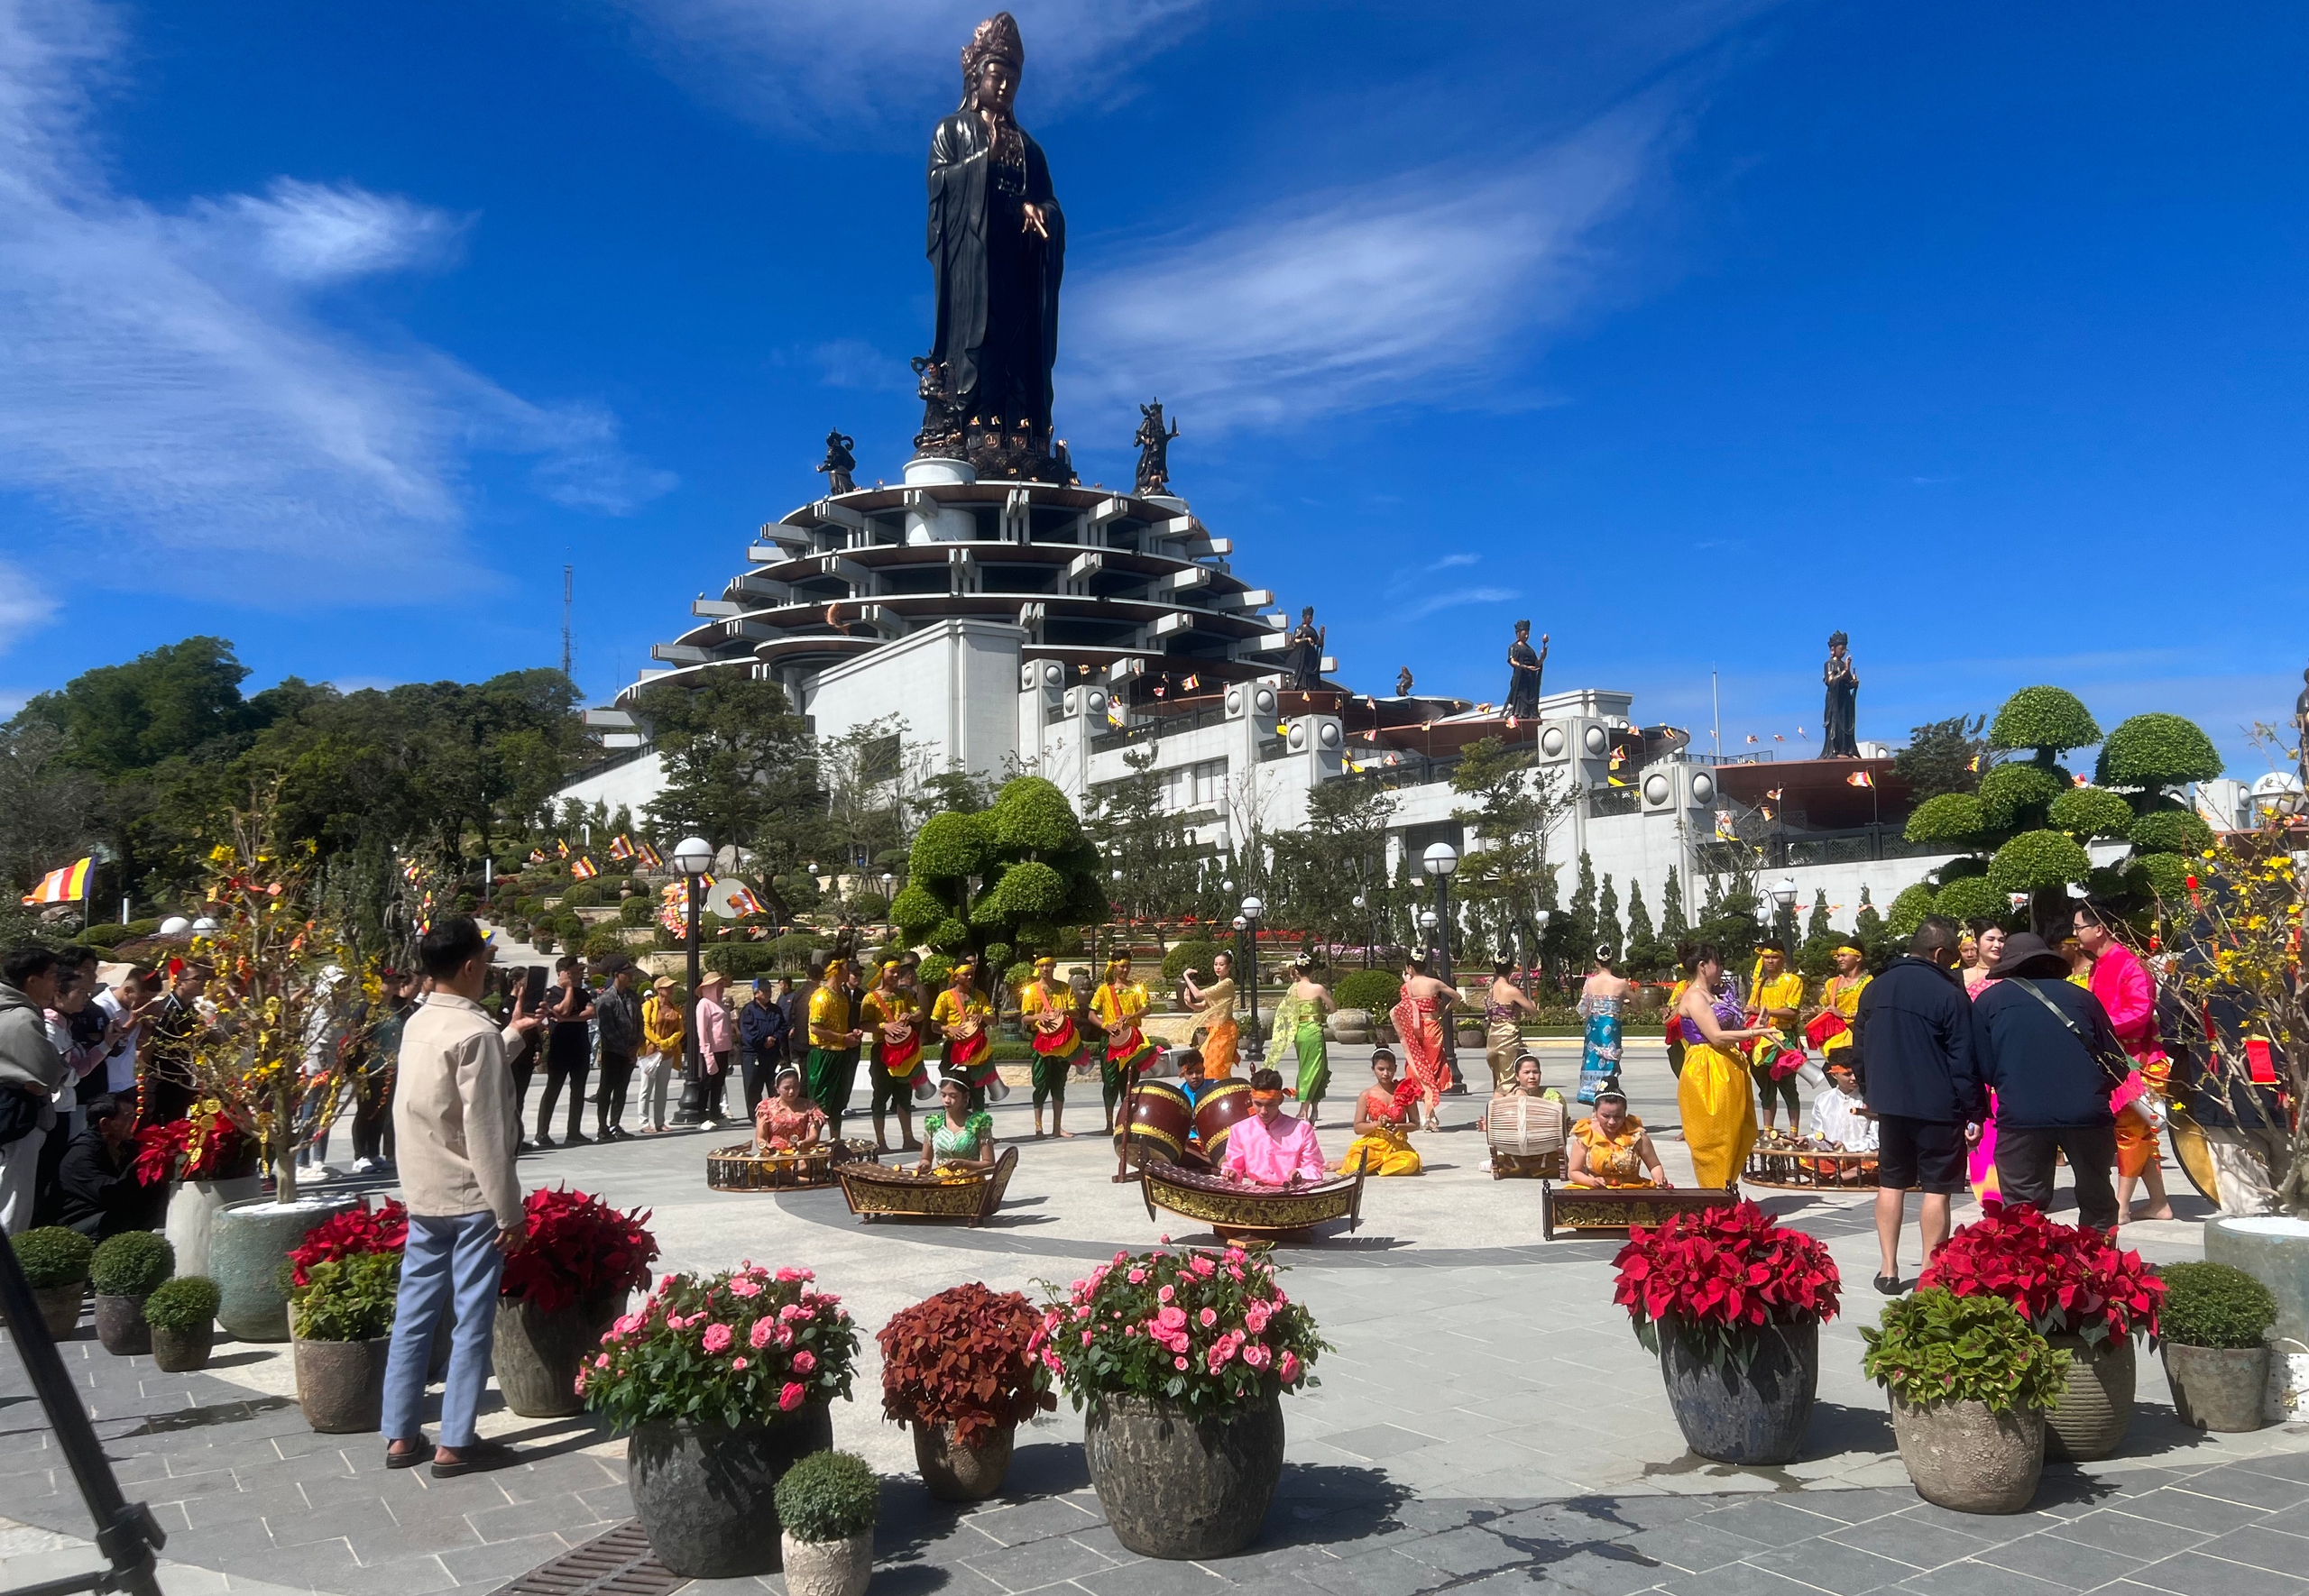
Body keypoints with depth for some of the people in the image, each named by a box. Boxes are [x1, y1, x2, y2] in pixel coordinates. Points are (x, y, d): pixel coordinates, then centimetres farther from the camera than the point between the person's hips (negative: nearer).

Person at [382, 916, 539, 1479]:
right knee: (472, 1322, 1)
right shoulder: (475, 1032, -19)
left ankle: (401, 1436, 20)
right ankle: (455, 1443, 7)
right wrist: (510, 1210, -16)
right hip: (471, 1199, -8)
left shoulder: (418, 1024, 7)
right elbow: (485, 1132, -21)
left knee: (414, 1314, 12)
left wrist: (510, 1035, 31)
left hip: (422, 1195, 8)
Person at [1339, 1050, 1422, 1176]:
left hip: (1397, 1145, 1)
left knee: (1410, 1162, -34)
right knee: (1355, 1166, -33)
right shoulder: (1367, 1095, 3)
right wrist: (1377, 1124, -15)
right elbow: (1357, 1128, 3)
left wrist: (1399, 1127, -13)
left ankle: (1372, 1166, -7)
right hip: (1372, 1143, -1)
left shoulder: (1404, 1093, 3)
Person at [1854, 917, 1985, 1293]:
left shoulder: (1876, 988, 6)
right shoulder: (1949, 995, -14)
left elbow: (1860, 1045, 14)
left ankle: (1888, 1269, 16)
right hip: (1938, 1107, -5)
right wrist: (1974, 1112, -7)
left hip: (1889, 1103, 5)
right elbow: (1964, 1061, -13)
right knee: (1936, 1189, 3)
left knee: (1890, 1184, 13)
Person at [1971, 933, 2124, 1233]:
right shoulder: (2080, 996, 16)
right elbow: (2116, 1064, 16)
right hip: (2088, 1114, 2)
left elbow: (1982, 1068, 4)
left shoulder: (1989, 1000, 10)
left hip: (2020, 1116, -2)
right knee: (2098, 1208, 20)